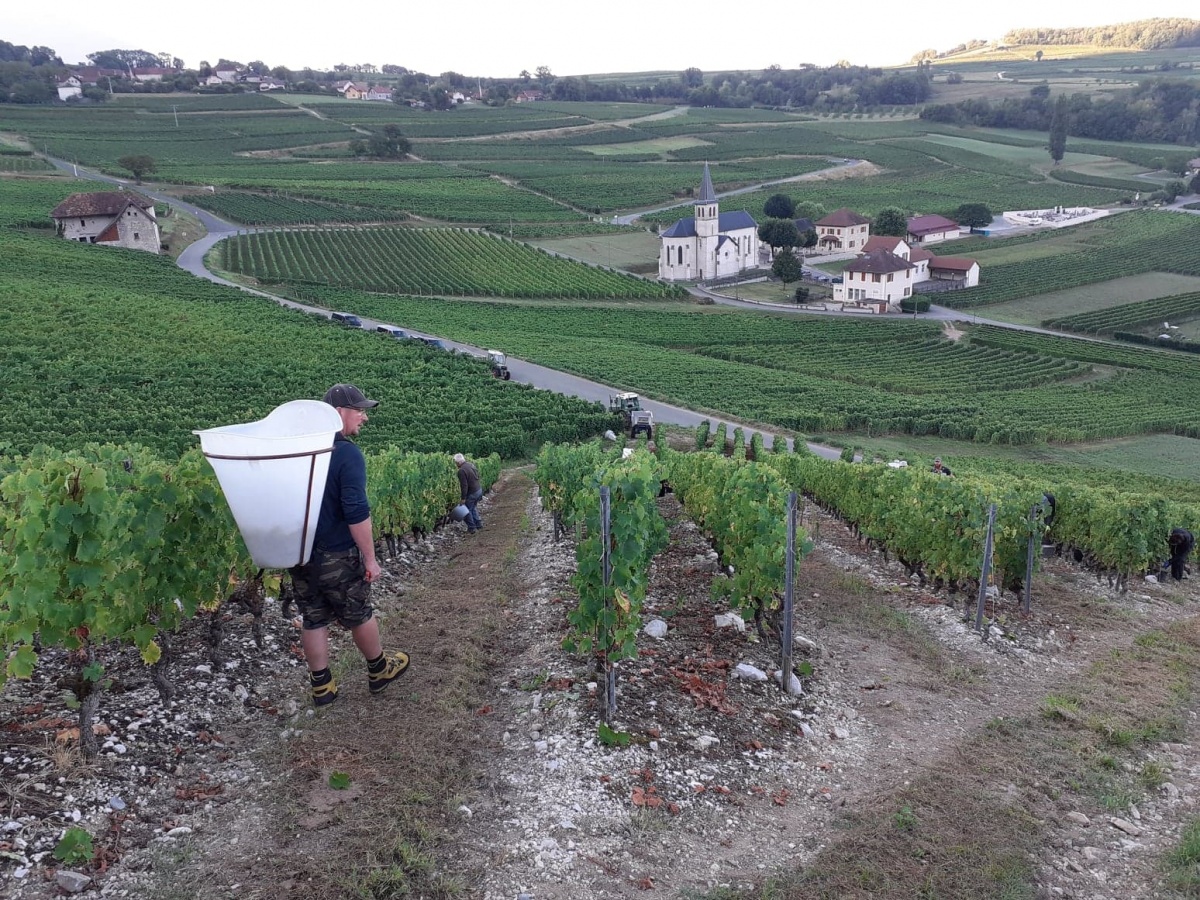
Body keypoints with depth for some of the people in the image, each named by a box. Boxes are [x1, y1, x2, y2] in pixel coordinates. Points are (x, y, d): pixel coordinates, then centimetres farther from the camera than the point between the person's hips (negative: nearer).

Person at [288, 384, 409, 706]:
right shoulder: (347, 453, -20)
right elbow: (357, 512, -25)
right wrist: (370, 558, -17)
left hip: (300, 553, 6)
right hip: (336, 557, -6)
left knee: (313, 620, 13)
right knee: (359, 616, 13)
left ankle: (321, 687, 22)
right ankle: (379, 671, 32)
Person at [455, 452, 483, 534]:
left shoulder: (462, 471, -22)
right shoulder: (471, 465, 5)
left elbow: (464, 485, -23)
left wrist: (463, 498, -17)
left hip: (472, 493, -9)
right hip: (479, 489, 9)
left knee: (467, 510, 7)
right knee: (473, 508, 25)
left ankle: (472, 528, 12)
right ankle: (479, 524, 29)